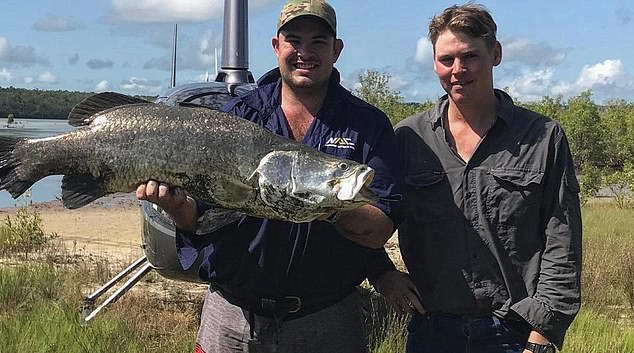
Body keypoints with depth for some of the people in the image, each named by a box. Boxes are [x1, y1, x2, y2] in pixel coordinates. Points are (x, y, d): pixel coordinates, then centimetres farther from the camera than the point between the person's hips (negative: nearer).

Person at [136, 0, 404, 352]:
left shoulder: (368, 124, -3)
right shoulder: (236, 115, 1)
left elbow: (380, 231, -11)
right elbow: (199, 220, -1)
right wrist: (177, 205, -24)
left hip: (326, 323, -1)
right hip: (232, 317, 1)